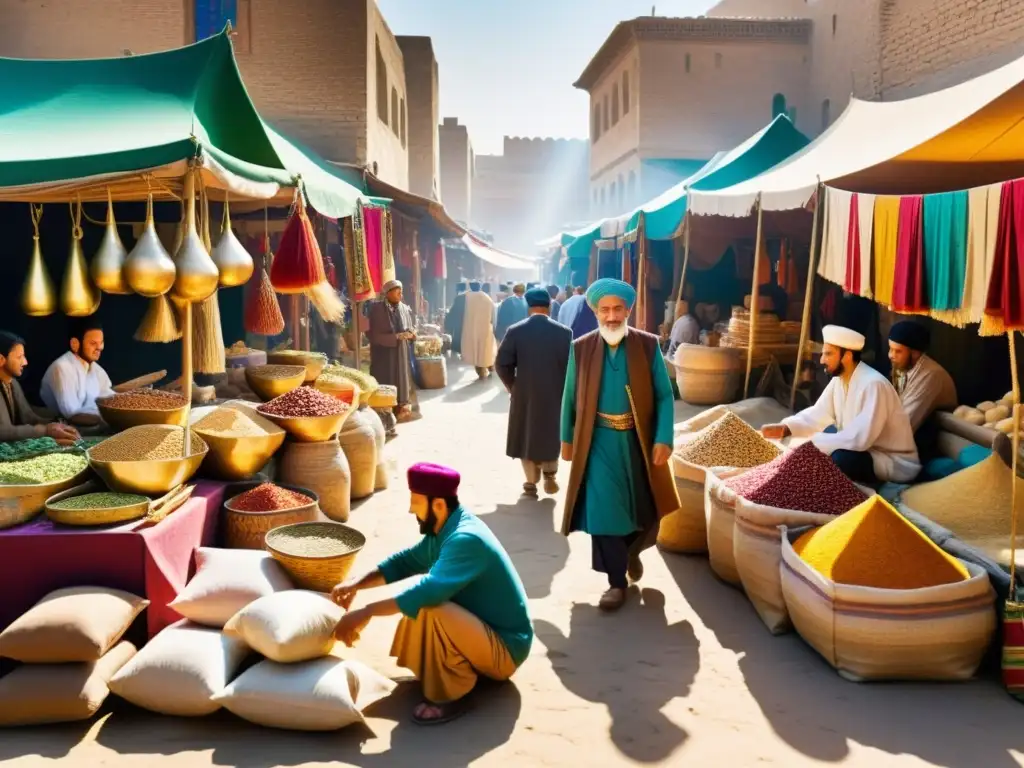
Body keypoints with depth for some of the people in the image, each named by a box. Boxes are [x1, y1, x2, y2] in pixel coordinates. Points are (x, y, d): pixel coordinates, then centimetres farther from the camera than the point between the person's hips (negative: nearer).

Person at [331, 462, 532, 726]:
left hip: (505, 647, -10)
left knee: (429, 609, -29)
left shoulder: (467, 539, -28)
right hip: (485, 628, 10)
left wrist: (366, 612, -37)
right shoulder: (446, 528, 2)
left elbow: (430, 590, -40)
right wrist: (357, 583, -4)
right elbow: (406, 561, 11)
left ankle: (450, 697, -12)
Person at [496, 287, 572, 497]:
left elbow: (502, 364, -9)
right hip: (554, 394, 0)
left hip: (524, 394, 0)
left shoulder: (515, 331, -8)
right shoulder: (564, 332, -7)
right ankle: (549, 474, 17)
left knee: (526, 435, 13)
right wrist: (564, 389, 7)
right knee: (550, 433, 20)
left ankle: (531, 481, 15)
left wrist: (512, 386, 6)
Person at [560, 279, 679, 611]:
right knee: (604, 510, -3)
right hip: (599, 443, -1)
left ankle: (633, 551, 44)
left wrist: (663, 440, -11)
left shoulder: (648, 345, -5)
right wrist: (566, 439, 7)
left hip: (639, 441, 1)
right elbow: (570, 398, 6)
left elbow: (664, 396, -4)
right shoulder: (581, 348, -2)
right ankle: (617, 581, 11)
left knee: (644, 508, 13)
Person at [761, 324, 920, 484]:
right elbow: (818, 414, 2)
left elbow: (860, 439, -34)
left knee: (841, 458, -31)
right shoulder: (839, 379, 0)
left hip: (896, 463, -8)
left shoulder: (873, 384, -27)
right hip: (863, 450, 8)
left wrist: (811, 443, -31)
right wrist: (784, 428, -15)